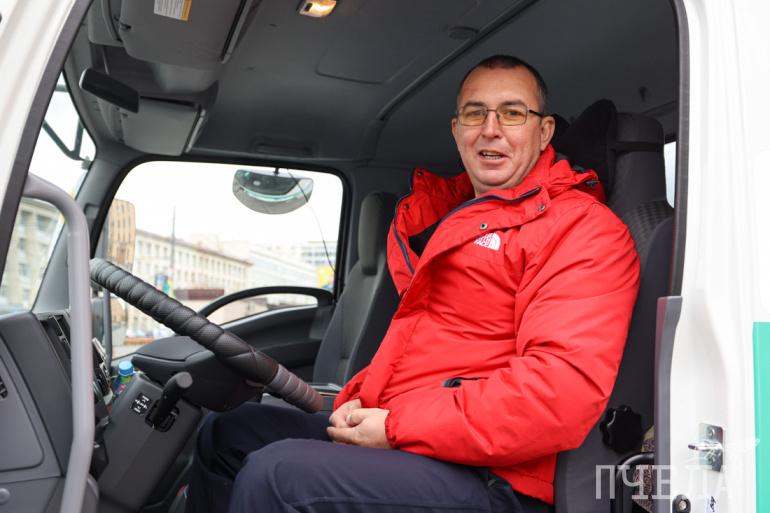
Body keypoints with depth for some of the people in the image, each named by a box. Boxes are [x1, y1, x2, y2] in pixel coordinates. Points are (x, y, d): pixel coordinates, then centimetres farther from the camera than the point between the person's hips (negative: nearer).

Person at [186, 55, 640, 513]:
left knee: (275, 475, -26)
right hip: (387, 431, 9)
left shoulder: (582, 226, -10)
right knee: (227, 435, 15)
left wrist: (398, 427, -19)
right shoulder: (448, 214, 17)